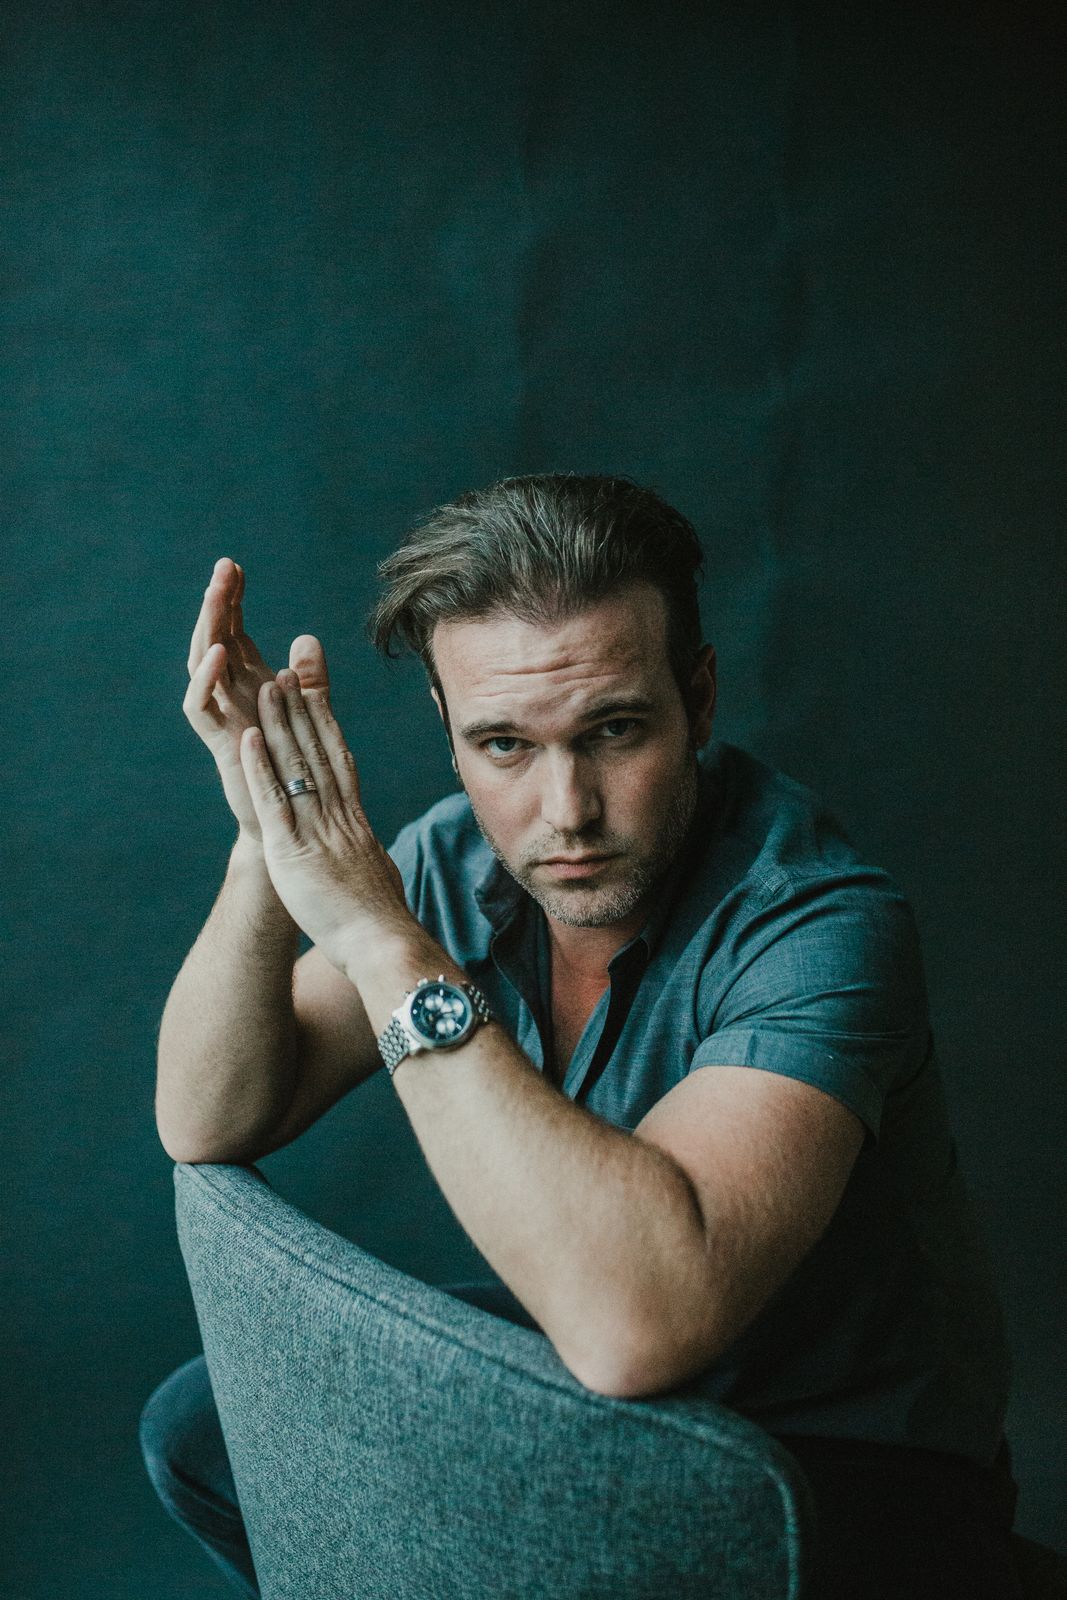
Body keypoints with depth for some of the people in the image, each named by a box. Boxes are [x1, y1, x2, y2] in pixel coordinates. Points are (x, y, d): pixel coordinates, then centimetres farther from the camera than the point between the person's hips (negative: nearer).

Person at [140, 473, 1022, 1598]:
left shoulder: (818, 921, -31)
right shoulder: (456, 861, -11)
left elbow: (634, 1323, -44)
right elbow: (205, 1126, -11)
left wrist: (378, 931, -39)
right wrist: (268, 846, -28)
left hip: (841, 1454, -5)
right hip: (577, 1366, 6)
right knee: (197, 1429, 4)